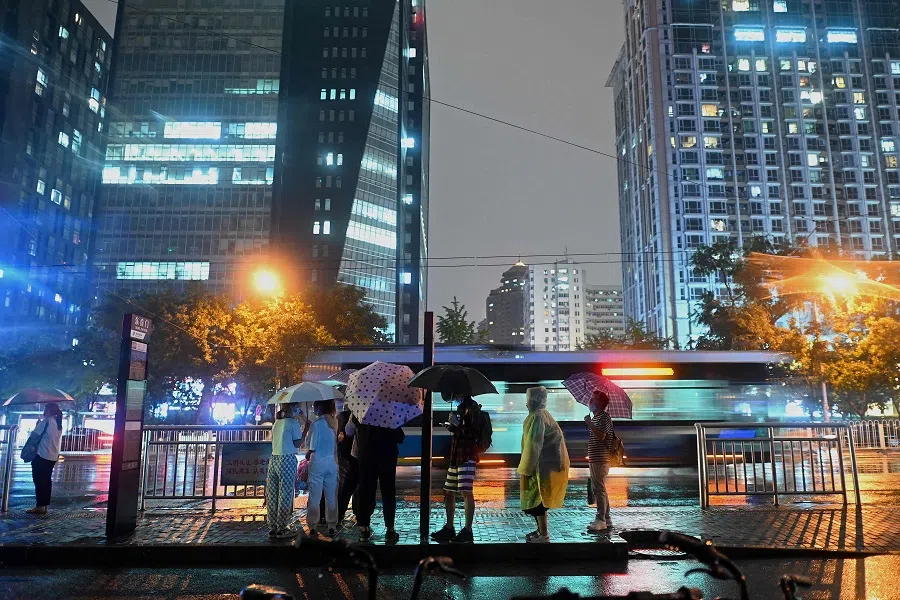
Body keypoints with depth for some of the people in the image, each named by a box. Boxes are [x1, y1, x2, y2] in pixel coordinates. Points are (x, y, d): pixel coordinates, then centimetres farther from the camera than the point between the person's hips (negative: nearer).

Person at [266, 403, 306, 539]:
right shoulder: (293, 422, -6)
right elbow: (298, 443, -8)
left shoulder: (276, 423, 15)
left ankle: (272, 528, 15)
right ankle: (282, 529, 4)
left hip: (274, 459, 7)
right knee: (285, 496, 0)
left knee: (272, 496, 9)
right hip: (287, 460, -7)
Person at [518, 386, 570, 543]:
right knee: (538, 499, 17)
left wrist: (524, 471, -19)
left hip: (545, 465, -10)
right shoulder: (543, 414, 13)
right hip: (549, 463, 10)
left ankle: (544, 535, 5)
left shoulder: (537, 417, -19)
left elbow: (533, 446, -22)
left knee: (535, 499, -2)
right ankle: (541, 530, 26)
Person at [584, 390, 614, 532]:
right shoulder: (595, 417, 19)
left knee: (599, 488, -9)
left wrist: (589, 423, -21)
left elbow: (601, 436, -25)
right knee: (598, 489, 14)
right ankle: (606, 518, 22)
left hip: (600, 459, -11)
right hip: (595, 459, 11)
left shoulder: (604, 417, -12)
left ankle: (601, 520, -5)